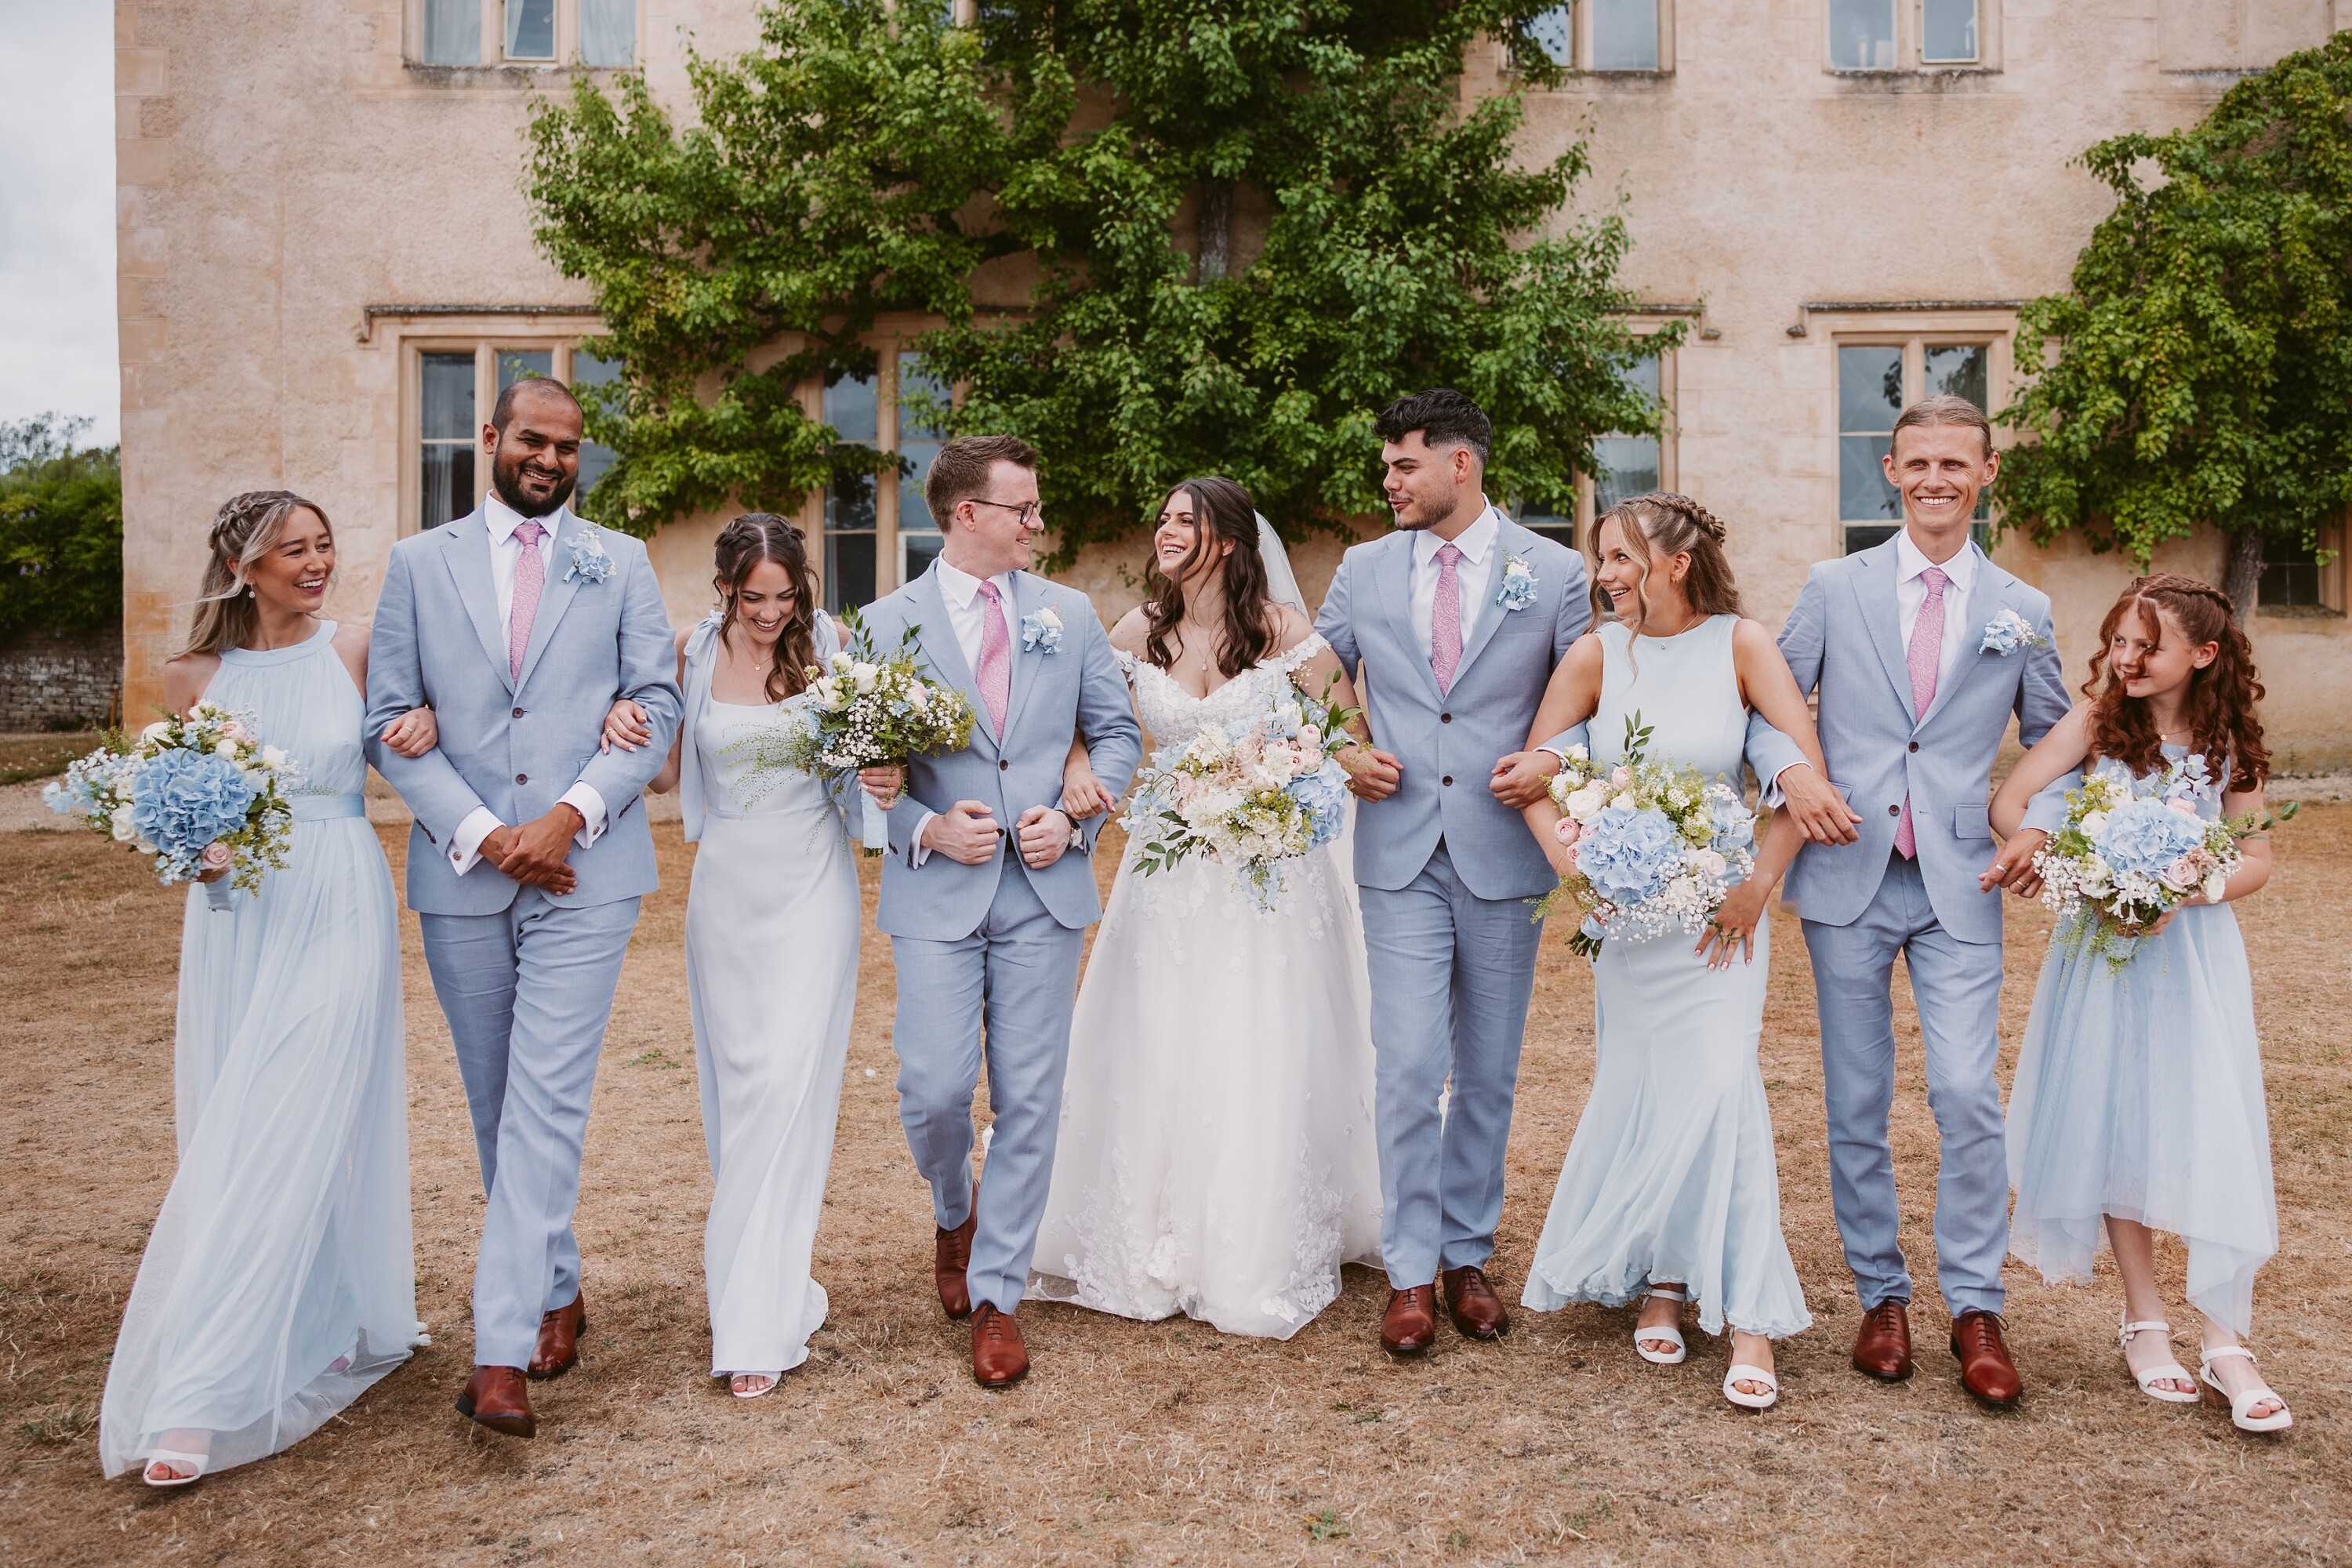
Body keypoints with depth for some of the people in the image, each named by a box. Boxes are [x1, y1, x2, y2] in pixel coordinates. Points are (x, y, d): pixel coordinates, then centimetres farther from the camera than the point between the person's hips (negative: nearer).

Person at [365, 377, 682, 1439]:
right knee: (495, 1101, 12)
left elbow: (658, 706, 1)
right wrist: (479, 833, -10)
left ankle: (501, 1349, -5)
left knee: (546, 1099, -8)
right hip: (460, 872, 2)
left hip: (584, 870, -2)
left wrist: (571, 816, -12)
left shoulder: (619, 564, 8)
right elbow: (389, 719, 3)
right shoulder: (419, 563, 10)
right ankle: (555, 1292, 30)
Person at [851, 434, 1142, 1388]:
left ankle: (997, 1295, 19)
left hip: (1046, 888, 2)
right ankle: (955, 1213, 30)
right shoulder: (886, 623, 2)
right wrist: (928, 829, -13)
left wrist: (1075, 818, -6)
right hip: (937, 889, -1)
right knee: (935, 1088, -5)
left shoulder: (1070, 614, 9)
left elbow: (1116, 732, 10)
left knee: (1029, 1098, 3)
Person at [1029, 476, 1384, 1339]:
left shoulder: (1285, 629, -7)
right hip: (1172, 871, 3)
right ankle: (1161, 1250, 26)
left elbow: (1350, 733, -1)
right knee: (1157, 1061, 6)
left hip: (1272, 871, -2)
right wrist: (1076, 771, -12)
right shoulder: (1138, 632, 1)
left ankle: (1266, 1259, 22)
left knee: (1266, 1065, 3)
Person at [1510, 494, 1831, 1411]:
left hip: (1718, 904, -2)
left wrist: (1759, 883, -11)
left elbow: (1810, 770, -9)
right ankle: (1658, 1281, 25)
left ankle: (1749, 1318, 0)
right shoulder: (1596, 655, -2)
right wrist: (1569, 861, -12)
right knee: (1640, 1090, 6)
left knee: (1720, 1081, -11)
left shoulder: (1741, 645, -7)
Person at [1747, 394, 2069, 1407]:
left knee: (1968, 1095, -8)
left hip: (1959, 886, 0)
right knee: (1857, 1103, 7)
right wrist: (1794, 774, -17)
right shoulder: (1834, 589, 5)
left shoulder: (2022, 611, 8)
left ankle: (1975, 1309, 10)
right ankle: (1881, 1295, 23)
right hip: (1848, 876, 0)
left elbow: (2055, 743, 16)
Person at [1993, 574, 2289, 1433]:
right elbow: (2010, 804, -6)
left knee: (2210, 1135, -4)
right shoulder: (2097, 724, -4)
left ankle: (2225, 1342, 7)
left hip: (2196, 952, 0)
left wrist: (2181, 894, -15)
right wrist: (2045, 847, -25)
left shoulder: (2231, 743, -1)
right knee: (2114, 1128, 6)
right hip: (2104, 951, 0)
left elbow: (2255, 861, 2)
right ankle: (2144, 1320, 21)